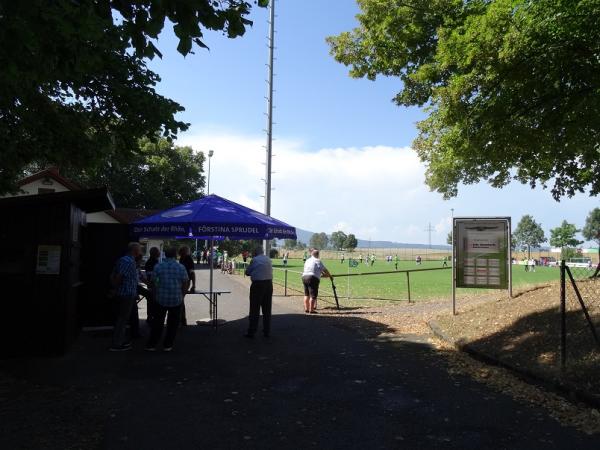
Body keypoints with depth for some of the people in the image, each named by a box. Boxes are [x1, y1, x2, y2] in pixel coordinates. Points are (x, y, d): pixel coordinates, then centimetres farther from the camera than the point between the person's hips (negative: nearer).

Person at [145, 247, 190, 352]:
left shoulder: (158, 267, -4)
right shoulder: (181, 267, -5)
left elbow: (153, 282, 0)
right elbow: (186, 284, -4)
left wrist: (157, 293, 15)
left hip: (161, 299, 1)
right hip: (176, 300, -1)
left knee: (158, 322, 13)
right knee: (172, 323, 12)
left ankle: (151, 345, 16)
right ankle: (167, 345, 15)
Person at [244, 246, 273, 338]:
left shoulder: (255, 260, -7)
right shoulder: (268, 260, 8)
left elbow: (247, 272, -1)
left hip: (257, 284, -5)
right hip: (269, 284, 5)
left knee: (254, 310, 2)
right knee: (267, 310, 13)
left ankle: (251, 332, 5)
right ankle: (267, 332, 19)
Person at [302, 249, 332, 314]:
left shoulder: (307, 260, 21)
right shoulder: (317, 261, -2)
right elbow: (324, 270, 0)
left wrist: (321, 274, 38)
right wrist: (330, 275, 15)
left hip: (304, 277, 8)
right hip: (313, 278, -8)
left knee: (306, 294, 15)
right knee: (313, 295, -2)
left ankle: (306, 309, 20)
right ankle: (311, 310, -2)